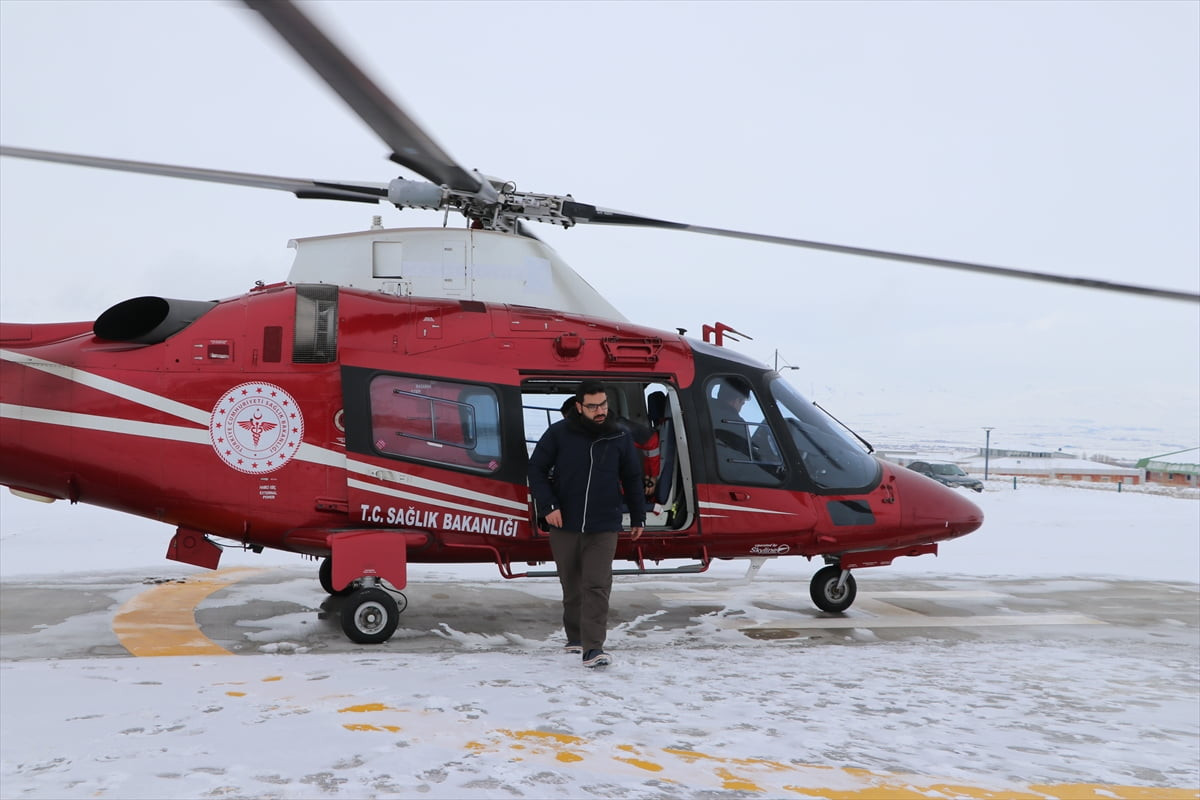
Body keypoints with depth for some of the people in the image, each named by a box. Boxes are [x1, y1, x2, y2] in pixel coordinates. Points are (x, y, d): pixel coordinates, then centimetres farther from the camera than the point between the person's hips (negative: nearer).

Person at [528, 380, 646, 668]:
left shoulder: (621, 437, 1)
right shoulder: (559, 433, -5)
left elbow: (632, 479, 11)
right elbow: (536, 469, 0)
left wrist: (638, 517, 15)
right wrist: (547, 505, -10)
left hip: (603, 528, 0)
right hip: (564, 525, 0)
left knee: (597, 587, -9)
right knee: (572, 587, 13)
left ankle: (593, 648, -10)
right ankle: (575, 637, 30)